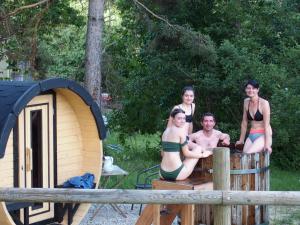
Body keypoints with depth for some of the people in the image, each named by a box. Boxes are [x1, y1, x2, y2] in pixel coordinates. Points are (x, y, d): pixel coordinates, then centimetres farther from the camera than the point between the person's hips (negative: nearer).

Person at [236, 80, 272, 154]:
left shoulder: (264, 103, -11)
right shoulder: (246, 102, 7)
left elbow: (266, 125, -14)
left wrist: (267, 144, -19)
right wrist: (241, 140, 17)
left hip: (263, 135, -6)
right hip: (251, 136, 6)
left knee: (249, 154, -27)